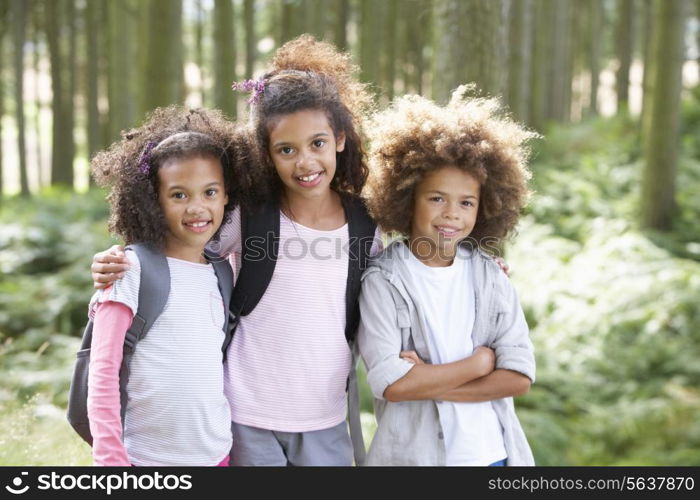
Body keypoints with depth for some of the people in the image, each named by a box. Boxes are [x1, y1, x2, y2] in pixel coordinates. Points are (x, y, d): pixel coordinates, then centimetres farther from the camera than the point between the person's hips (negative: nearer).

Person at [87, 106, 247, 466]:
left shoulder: (224, 273, 7)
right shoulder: (133, 271, -8)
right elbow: (103, 375, -9)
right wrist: (111, 460, -13)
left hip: (219, 453, 4)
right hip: (147, 457, -4)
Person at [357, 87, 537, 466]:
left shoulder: (489, 275, 0)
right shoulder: (383, 281, -10)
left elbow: (519, 376, -6)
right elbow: (391, 384, -19)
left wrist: (430, 382, -15)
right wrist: (479, 363, -11)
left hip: (491, 450, 3)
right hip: (413, 452, -3)